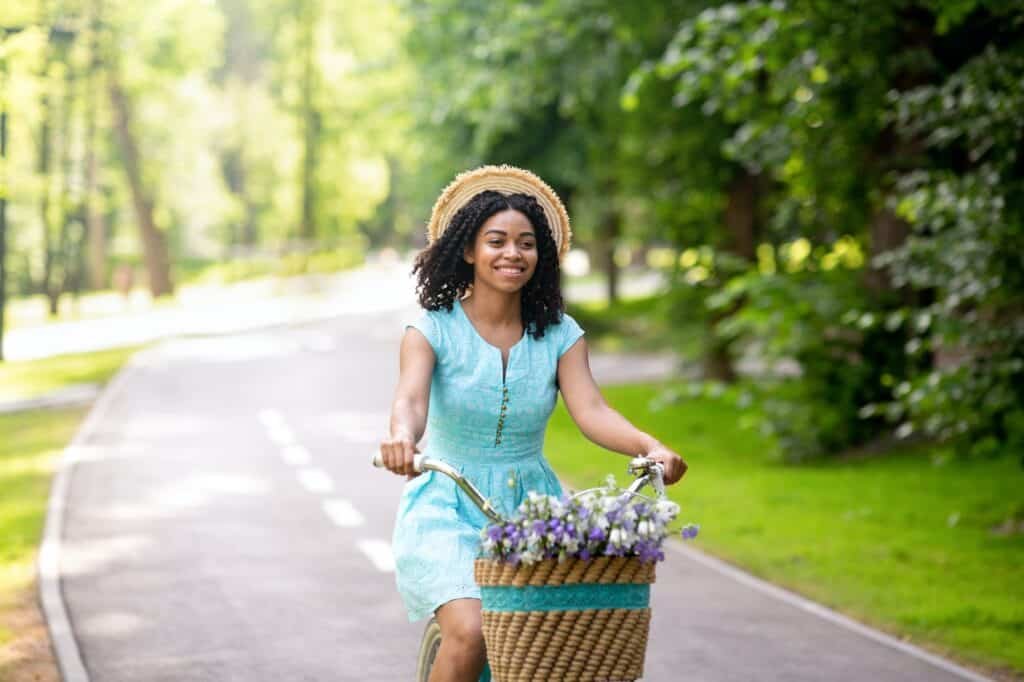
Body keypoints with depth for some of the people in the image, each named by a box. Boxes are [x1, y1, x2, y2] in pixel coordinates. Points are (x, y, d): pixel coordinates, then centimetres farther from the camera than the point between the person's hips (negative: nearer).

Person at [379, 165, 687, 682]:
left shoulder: (559, 334, 3)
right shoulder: (433, 330, -4)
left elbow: (591, 411, -12)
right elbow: (410, 398, -22)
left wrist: (650, 447, -33)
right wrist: (402, 436, -47)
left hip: (531, 506, 3)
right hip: (449, 509, -3)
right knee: (470, 634, -26)